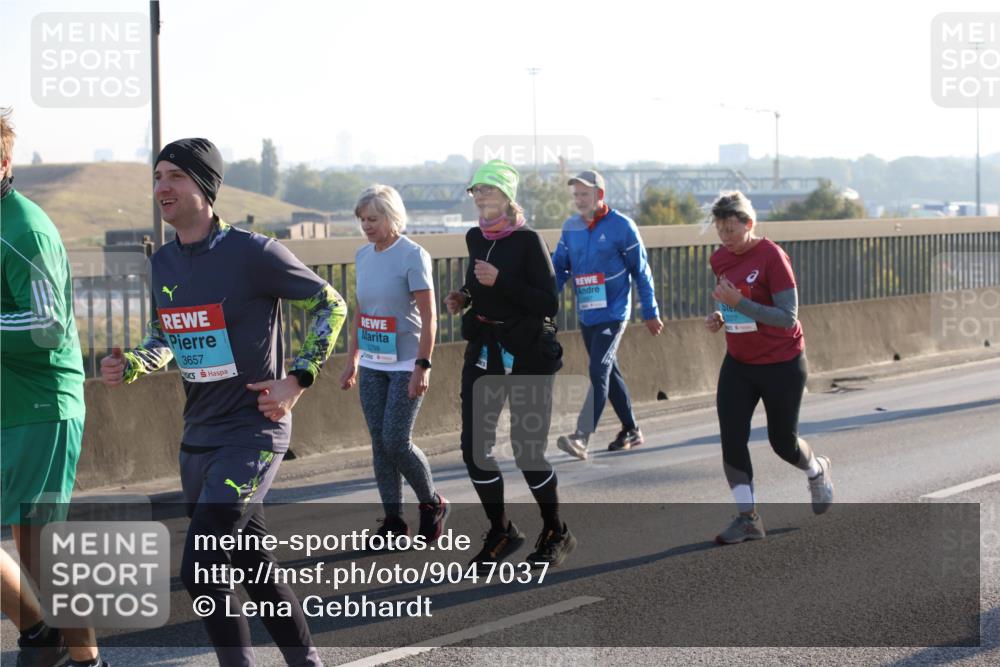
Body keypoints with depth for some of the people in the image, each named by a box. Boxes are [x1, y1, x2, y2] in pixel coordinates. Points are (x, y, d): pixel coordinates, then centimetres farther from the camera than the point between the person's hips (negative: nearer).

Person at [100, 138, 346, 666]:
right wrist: (129, 366, 0)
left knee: (199, 572, -17)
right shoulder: (162, 263, 7)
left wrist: (298, 380, -11)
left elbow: (330, 305, -4)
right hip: (198, 437, 7)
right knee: (252, 563, 16)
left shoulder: (251, 252, -13)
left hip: (252, 430, -7)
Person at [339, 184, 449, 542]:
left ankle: (432, 503, 12)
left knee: (396, 442, -10)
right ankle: (393, 519, 11)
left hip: (405, 365, -6)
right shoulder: (363, 255, 9)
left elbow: (429, 317, -14)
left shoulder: (412, 256, -11)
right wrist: (352, 360, 16)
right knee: (379, 443, 5)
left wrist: (422, 366, -19)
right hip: (372, 365, 6)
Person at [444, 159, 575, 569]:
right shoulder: (476, 239, 7)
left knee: (527, 451, -2)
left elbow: (548, 303, -16)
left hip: (527, 355, -6)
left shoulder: (527, 241, -11)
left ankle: (555, 533, 18)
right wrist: (463, 297, 5)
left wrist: (500, 281, -23)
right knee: (474, 448, 0)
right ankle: (500, 532, 17)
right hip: (483, 352, 6)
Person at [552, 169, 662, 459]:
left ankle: (581, 438, -25)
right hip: (586, 315, 7)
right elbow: (558, 269, 8)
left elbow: (641, 271, -4)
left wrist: (650, 313, -1)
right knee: (608, 372, 15)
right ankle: (631, 431, 29)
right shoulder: (570, 228, 6)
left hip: (613, 314, -7)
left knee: (599, 372, -17)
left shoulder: (621, 226, -9)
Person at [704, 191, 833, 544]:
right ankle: (748, 518, 0)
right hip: (738, 365, 6)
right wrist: (718, 317, -1)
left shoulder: (771, 256, -19)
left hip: (781, 365, -6)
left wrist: (739, 303, -31)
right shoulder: (720, 259, 3)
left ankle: (817, 471, 42)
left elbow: (788, 318, -23)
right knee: (731, 439, -7)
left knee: (782, 441, 8)